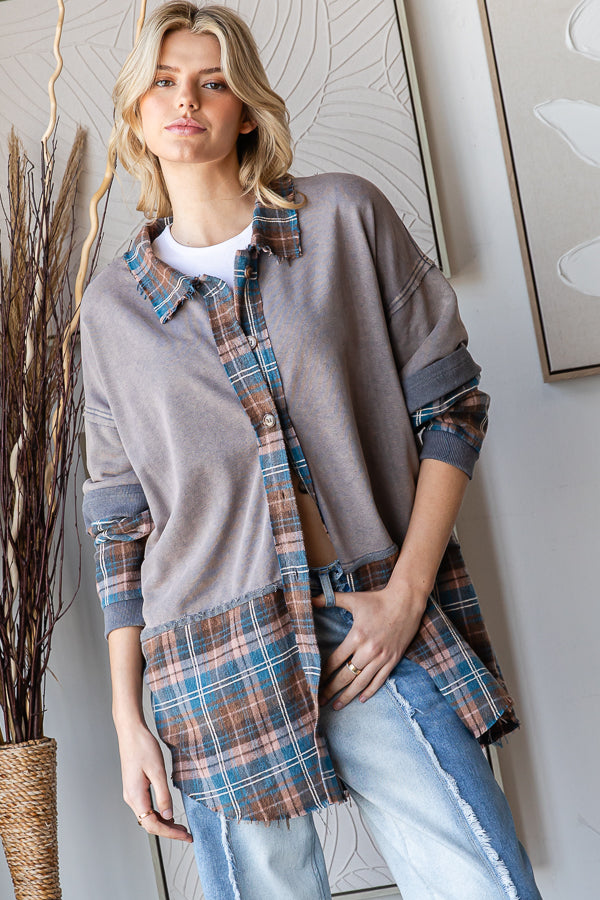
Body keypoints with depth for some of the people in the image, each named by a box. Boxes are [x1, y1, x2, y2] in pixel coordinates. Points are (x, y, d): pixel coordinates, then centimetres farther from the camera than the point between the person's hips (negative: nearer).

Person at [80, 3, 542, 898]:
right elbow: (120, 522, 10)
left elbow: (451, 405, 3)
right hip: (221, 672, 1)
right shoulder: (113, 306, 8)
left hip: (385, 633, 0)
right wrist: (128, 719, 7)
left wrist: (406, 593, -7)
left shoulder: (348, 218, 3)